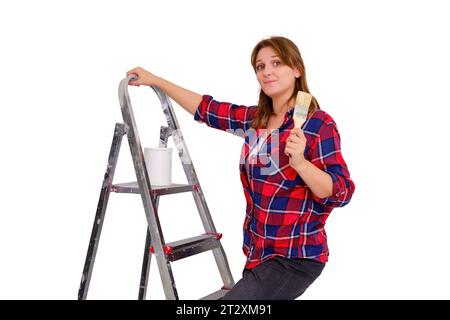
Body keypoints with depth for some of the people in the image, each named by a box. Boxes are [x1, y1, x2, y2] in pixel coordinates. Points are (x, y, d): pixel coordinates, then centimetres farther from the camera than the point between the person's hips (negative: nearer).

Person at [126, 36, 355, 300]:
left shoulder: (319, 125, -15)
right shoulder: (255, 119, 5)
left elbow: (341, 194, -17)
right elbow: (207, 109, 12)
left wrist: (299, 161, -32)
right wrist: (155, 80, 14)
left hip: (295, 258, -7)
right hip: (258, 251, 7)